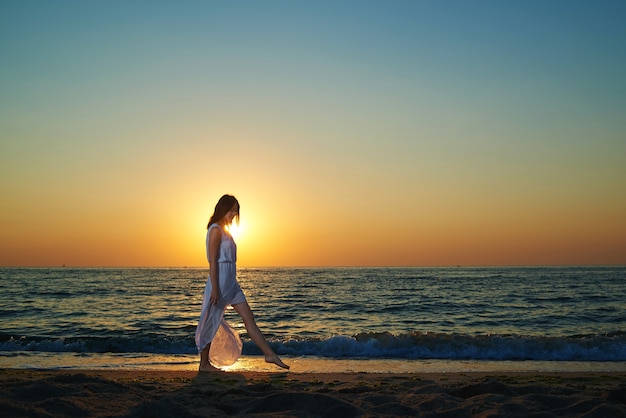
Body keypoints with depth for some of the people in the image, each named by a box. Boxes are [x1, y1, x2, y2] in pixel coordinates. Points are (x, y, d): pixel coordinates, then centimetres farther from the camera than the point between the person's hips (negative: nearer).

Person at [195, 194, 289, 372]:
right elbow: (212, 262, -17)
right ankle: (204, 364, 13)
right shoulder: (216, 230, -12)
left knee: (249, 318, 6)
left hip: (231, 283, 10)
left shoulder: (224, 230, 16)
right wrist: (214, 289, -21)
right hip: (220, 282, -10)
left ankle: (270, 354, 7)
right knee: (211, 323, 2)